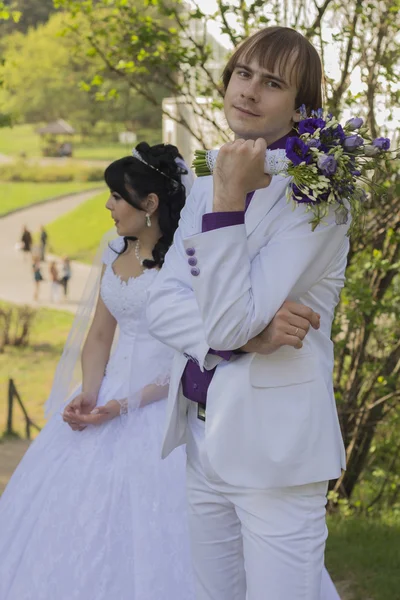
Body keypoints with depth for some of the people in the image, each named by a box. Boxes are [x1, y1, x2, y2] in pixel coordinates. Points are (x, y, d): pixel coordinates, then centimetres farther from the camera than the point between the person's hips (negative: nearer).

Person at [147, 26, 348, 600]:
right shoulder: (207, 182, 8)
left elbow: (229, 320, -20)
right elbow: (162, 304, 0)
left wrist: (230, 198, -23)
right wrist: (241, 337, -17)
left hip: (274, 448, -6)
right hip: (205, 436, 7)